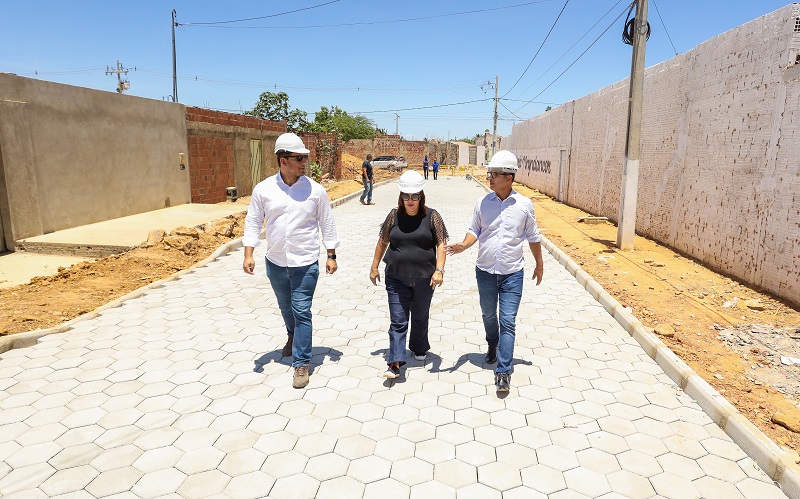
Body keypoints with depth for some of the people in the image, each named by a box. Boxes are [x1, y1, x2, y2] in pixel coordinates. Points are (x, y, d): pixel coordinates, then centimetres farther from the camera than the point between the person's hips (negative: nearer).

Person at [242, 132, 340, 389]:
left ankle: (301, 363, 8)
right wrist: (248, 255, -7)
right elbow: (253, 222, 1)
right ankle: (293, 337, 51)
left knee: (302, 311, -3)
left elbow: (327, 224, 0)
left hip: (306, 264, -3)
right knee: (286, 308, 22)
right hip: (275, 262, 3)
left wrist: (331, 256, 0)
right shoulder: (263, 189, -4)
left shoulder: (315, 190, -7)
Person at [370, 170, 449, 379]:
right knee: (398, 321, -3)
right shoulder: (394, 215, 1)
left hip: (424, 279, 0)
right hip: (396, 278, 0)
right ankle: (395, 362, -4)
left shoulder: (431, 216, -4)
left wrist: (439, 270, -18)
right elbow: (383, 241, 10)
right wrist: (374, 267, 12)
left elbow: (441, 244, -7)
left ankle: (419, 349, 42)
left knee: (420, 317, 18)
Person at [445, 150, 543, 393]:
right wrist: (464, 245, -17)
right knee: (488, 315, 19)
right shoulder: (483, 202, -3)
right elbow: (475, 230, 5)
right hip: (485, 271, 3)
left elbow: (532, 236, 6)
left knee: (507, 321, -4)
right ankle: (493, 346, 48)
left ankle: (503, 371, 3)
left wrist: (539, 264, 13)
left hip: (512, 273, -2)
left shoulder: (524, 204, -6)